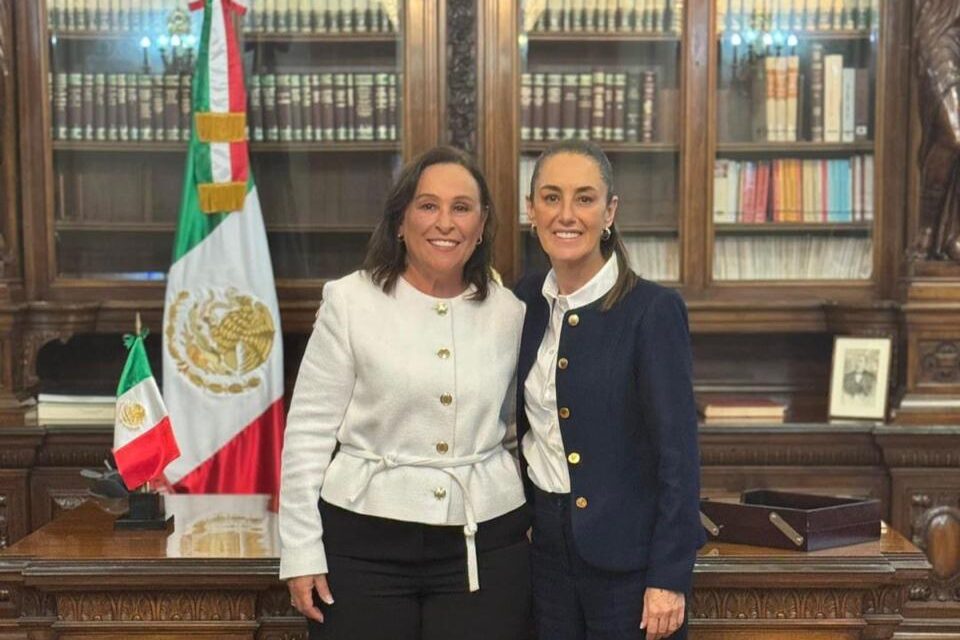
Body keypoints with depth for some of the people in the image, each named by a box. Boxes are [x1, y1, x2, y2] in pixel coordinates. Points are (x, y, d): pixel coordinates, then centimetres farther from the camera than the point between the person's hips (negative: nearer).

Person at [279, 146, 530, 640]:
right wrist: (301, 552, -5)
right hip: (363, 544, -2)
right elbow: (309, 431, -3)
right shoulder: (349, 301, -3)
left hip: (484, 547, 3)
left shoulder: (510, 312, 5)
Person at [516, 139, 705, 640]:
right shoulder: (524, 302, 3)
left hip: (626, 554, -5)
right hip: (545, 545, 5)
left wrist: (669, 578, -16)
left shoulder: (653, 311, -13)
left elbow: (678, 453, -14)